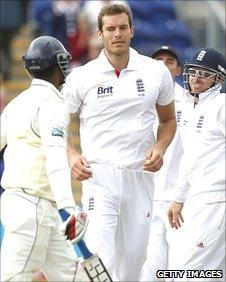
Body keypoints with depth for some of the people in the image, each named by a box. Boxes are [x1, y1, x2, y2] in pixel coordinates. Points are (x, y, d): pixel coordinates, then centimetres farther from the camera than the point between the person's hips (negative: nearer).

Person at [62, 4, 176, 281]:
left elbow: (168, 119, 18)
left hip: (140, 176, 3)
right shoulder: (82, 77, -1)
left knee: (134, 257, 7)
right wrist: (71, 155, -9)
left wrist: (160, 148, -2)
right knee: (101, 260, -16)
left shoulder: (156, 72, 5)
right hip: (99, 176, -3)